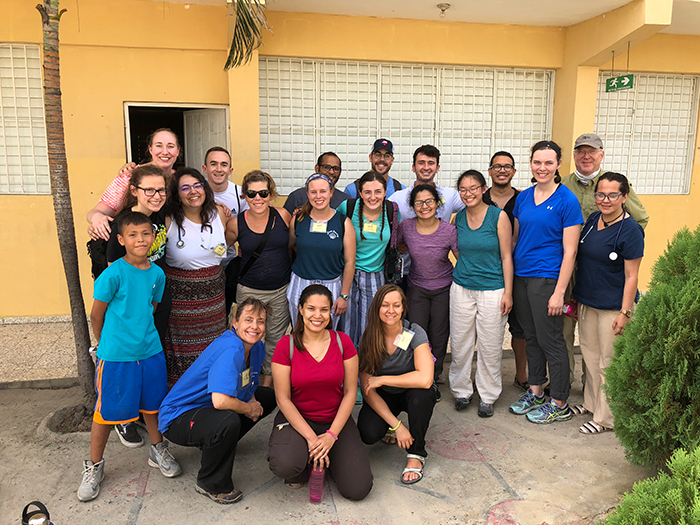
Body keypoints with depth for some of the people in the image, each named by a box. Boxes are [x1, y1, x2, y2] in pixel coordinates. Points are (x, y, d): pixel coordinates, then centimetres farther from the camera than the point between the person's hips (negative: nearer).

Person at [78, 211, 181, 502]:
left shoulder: (157, 274, 0)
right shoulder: (113, 274, -16)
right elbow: (96, 315, -6)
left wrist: (141, 336, 14)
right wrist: (109, 344, 6)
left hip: (150, 351, 5)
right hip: (116, 356, -4)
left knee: (152, 403, 18)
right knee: (107, 411, 7)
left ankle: (158, 450, 39)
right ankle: (94, 465, 28)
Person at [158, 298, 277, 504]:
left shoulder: (257, 347, -3)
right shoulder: (231, 349, -30)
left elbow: (250, 387, 14)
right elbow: (220, 401, -42)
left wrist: (252, 400, -9)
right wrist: (249, 409, -22)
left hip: (207, 409, 9)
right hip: (178, 416, -9)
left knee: (269, 398, 13)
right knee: (228, 421, -38)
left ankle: (218, 444, 19)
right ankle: (211, 484, -10)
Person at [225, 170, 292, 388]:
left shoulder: (283, 216, -8)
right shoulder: (236, 224, -9)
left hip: (282, 289, 1)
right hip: (250, 291, -1)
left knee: (276, 336, 15)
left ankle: (269, 376, 38)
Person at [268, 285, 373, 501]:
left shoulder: (342, 342, -6)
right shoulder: (286, 345, -11)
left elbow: (350, 392, -4)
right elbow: (283, 399, -10)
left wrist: (332, 435, -14)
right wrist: (311, 437, -18)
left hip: (336, 419, 2)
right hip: (297, 418, -2)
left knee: (358, 490, -11)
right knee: (284, 465, -33)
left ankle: (328, 454, 18)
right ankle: (300, 454, 4)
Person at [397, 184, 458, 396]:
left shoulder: (449, 231, -15)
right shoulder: (405, 227, -11)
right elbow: (398, 246, 11)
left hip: (444, 289, -1)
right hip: (417, 288, 1)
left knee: (438, 338, 5)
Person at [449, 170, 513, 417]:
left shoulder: (499, 216, -6)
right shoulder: (457, 218, 4)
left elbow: (506, 257, -5)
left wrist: (508, 293, -7)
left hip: (492, 290, -3)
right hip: (461, 288, 3)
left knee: (490, 346, 5)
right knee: (460, 343, 8)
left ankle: (488, 396, 22)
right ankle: (461, 391, 27)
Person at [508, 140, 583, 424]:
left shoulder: (567, 201, -10)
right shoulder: (523, 197, 8)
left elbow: (569, 252, -11)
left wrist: (559, 292, -15)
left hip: (546, 278, -6)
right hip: (520, 275, 6)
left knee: (550, 340, 3)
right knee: (531, 336, 16)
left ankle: (559, 404, 18)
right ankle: (535, 392, 32)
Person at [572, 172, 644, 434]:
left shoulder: (631, 230, -16)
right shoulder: (593, 219, 4)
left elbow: (631, 277, -14)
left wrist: (625, 313, -16)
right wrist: (576, 297, 15)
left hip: (613, 307, -7)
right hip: (587, 302, 7)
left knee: (609, 362, 5)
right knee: (590, 355, 19)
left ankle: (605, 417, 19)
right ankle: (591, 402, 37)